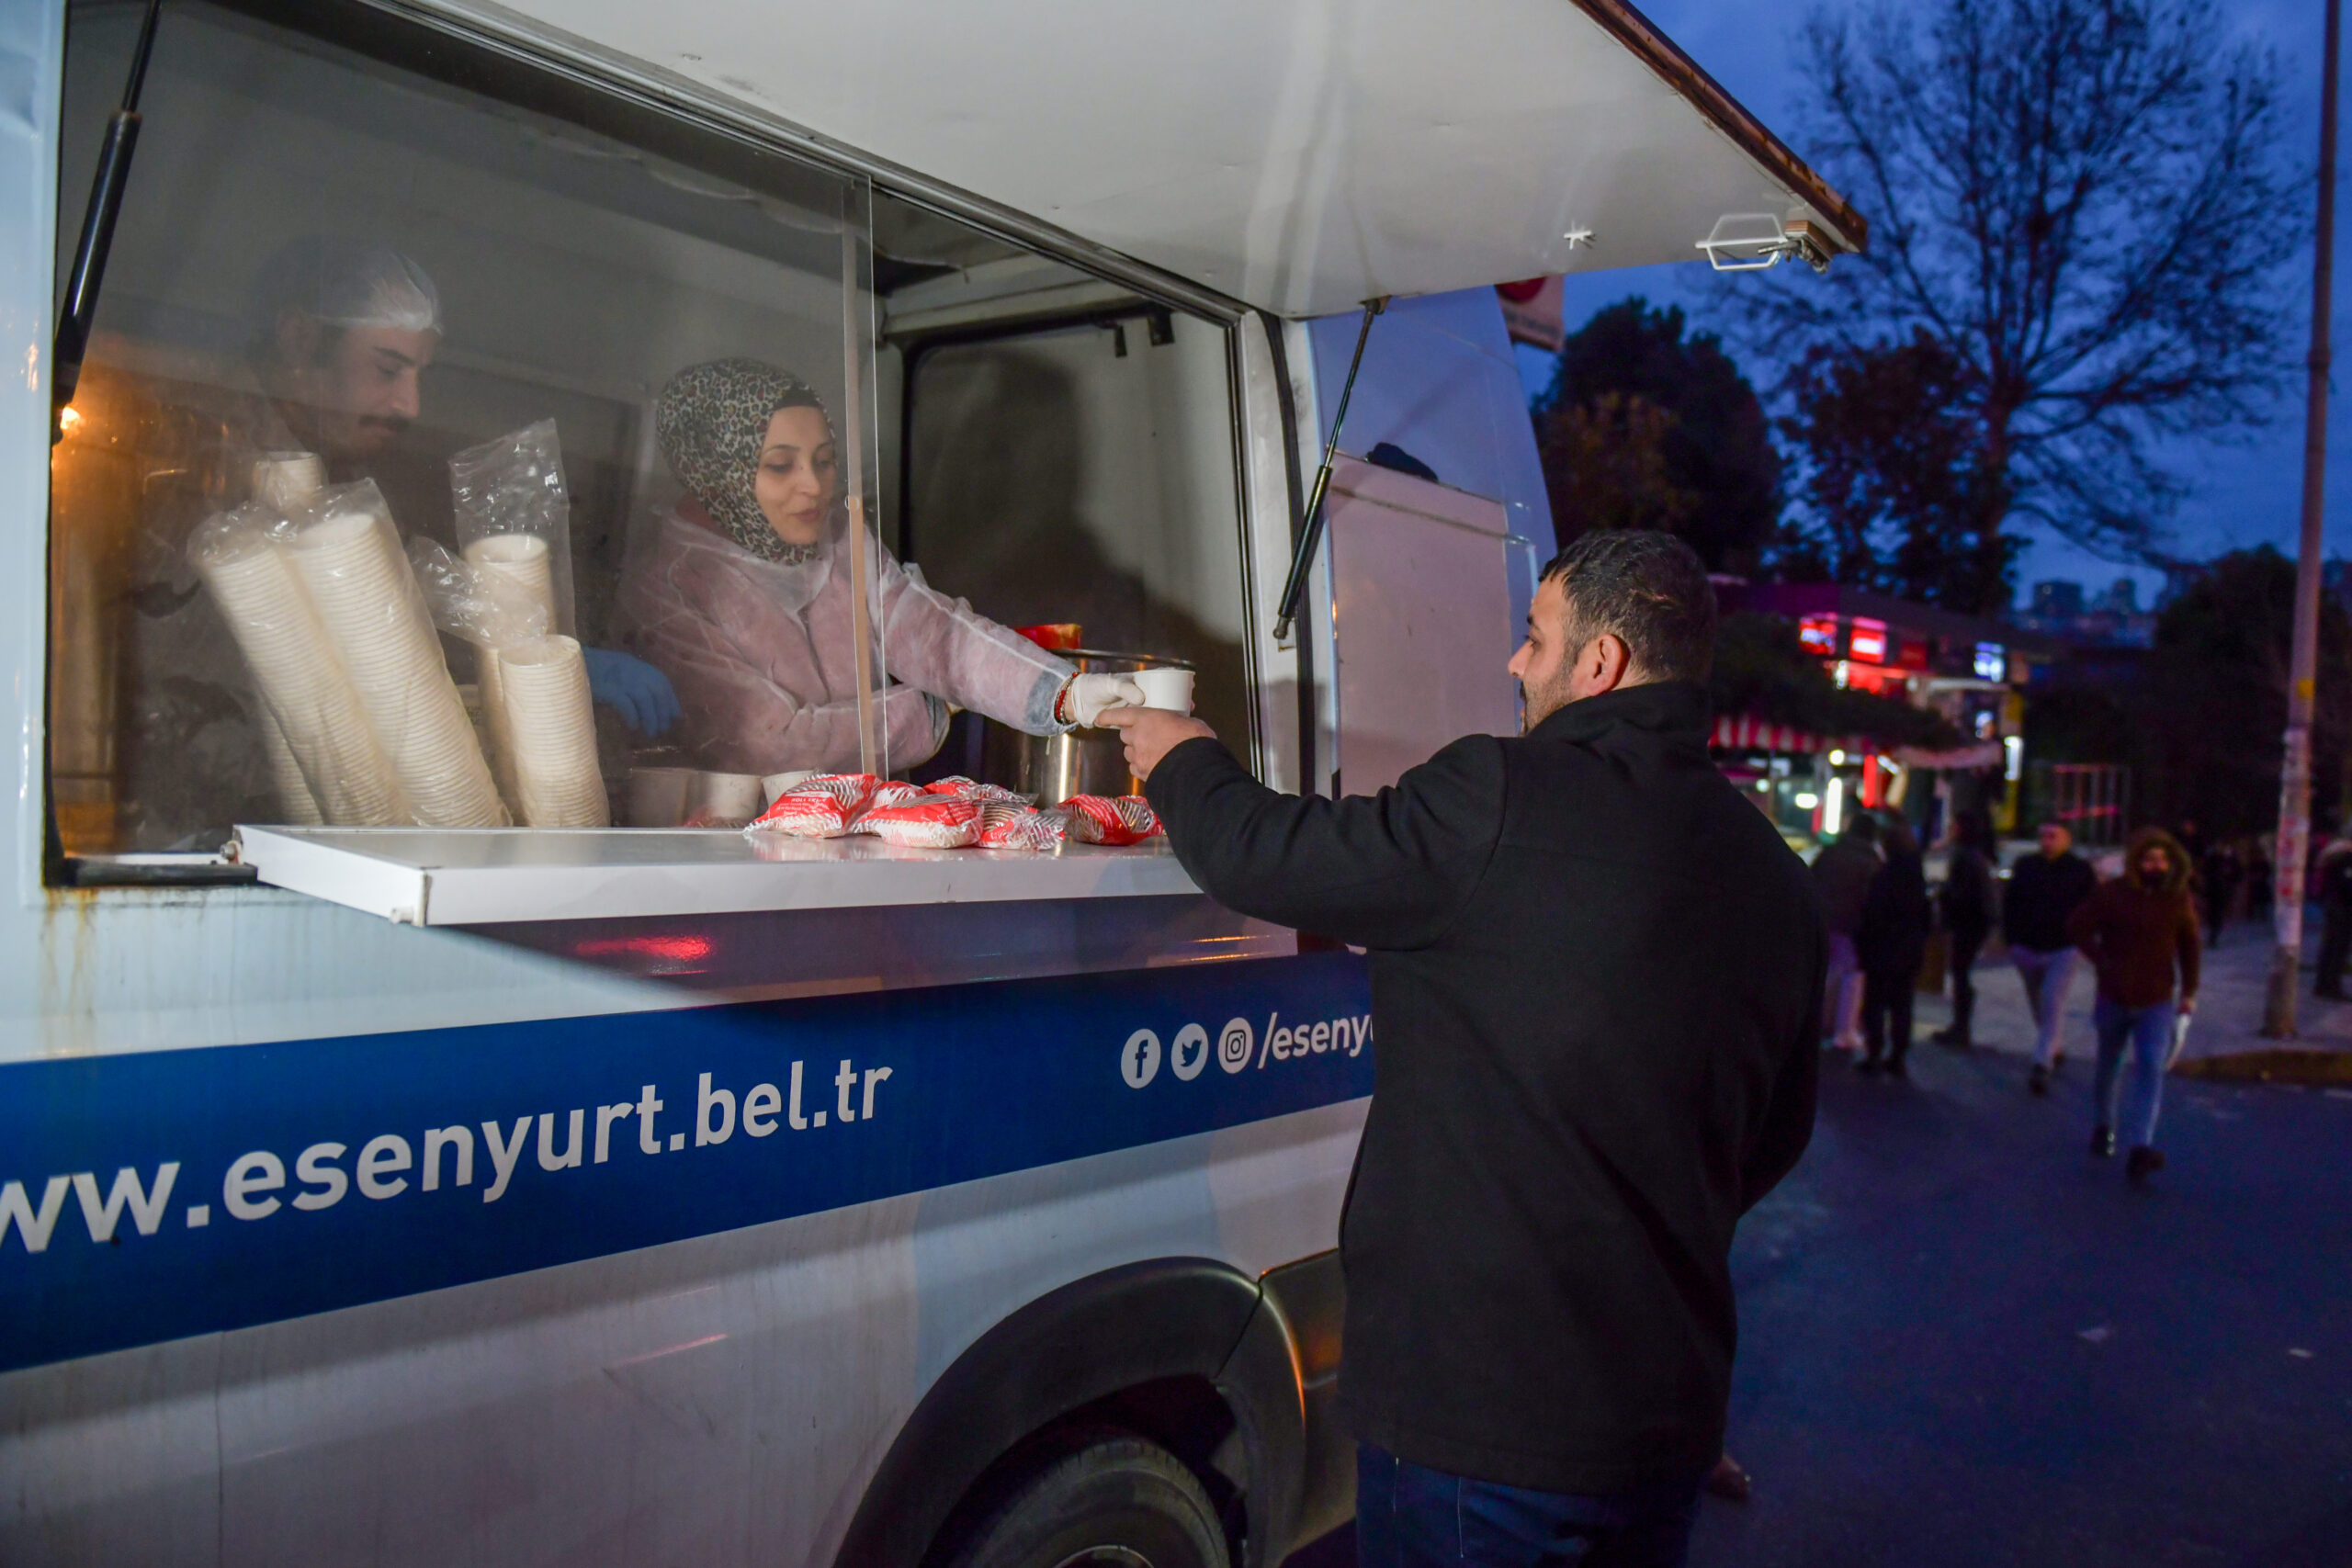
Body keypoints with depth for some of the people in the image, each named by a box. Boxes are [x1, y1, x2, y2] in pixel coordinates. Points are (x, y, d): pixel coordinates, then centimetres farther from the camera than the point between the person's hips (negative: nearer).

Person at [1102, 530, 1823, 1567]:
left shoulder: (1506, 800, -20)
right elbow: (1775, 1138, 14)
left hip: (1478, 1412, -7)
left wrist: (1183, 761, 9)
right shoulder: (1778, 884, 4)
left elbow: (1258, 856, -12)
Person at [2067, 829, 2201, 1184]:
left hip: (2157, 1002, 0)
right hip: (2114, 998, 0)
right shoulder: (2112, 894, -8)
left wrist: (2189, 990, 5)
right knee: (2109, 1066, 15)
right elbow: (2077, 926, -2)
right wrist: (2102, 961, -10)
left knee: (2151, 1069, -15)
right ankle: (2104, 1127, 38)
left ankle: (2140, 1148, -22)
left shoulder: (2179, 898, -1)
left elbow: (2191, 945, 9)